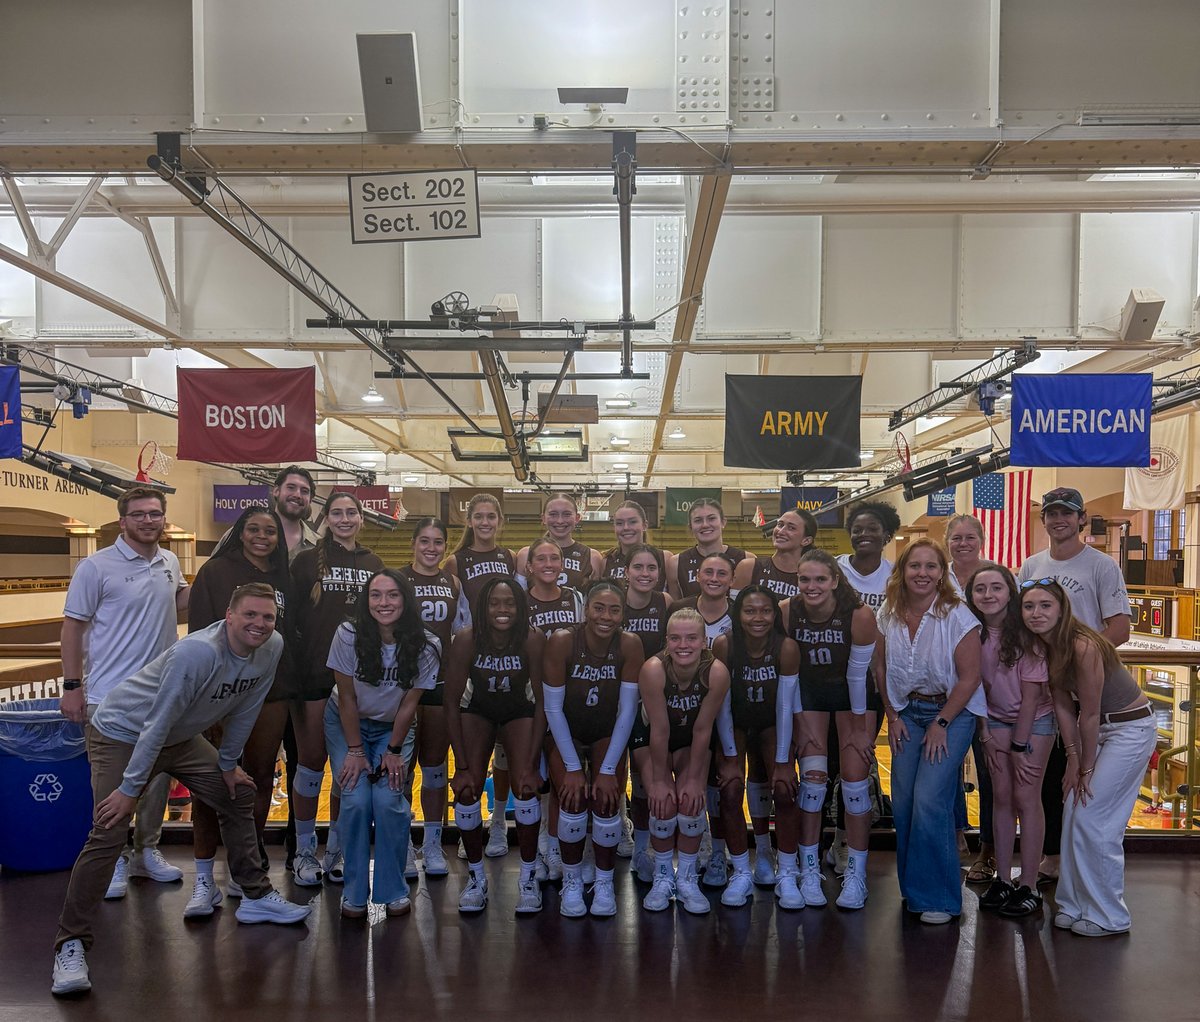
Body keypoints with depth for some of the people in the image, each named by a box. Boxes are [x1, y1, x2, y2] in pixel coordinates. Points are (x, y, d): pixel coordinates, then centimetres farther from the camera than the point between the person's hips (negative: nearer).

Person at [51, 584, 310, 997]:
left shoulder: (272, 648, -14)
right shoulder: (196, 653, -35)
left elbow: (244, 710, 1)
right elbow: (157, 724, -30)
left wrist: (228, 763, 9)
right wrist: (129, 788, -25)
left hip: (180, 738, 8)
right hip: (122, 734, -8)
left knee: (239, 795, 10)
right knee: (108, 835, -17)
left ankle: (256, 897, 24)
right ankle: (71, 946, -6)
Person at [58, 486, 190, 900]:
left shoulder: (169, 562, 6)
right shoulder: (96, 567, -10)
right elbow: (72, 626, -8)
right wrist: (72, 687, -11)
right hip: (111, 696, -5)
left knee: (158, 776, 14)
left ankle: (147, 850, 30)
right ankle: (114, 860, 18)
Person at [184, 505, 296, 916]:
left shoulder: (282, 579, 12)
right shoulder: (216, 571, -2)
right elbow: (200, 634, -6)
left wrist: (288, 687, 11)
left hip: (271, 695, 5)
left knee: (260, 780, 10)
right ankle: (204, 881, 9)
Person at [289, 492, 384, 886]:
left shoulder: (373, 564, 10)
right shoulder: (307, 560, 0)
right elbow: (290, 617, -2)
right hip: (313, 675, -3)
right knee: (311, 761, 3)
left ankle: (336, 850, 20)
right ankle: (304, 851, 17)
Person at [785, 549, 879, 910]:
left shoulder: (859, 614, -28)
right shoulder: (787, 612, -22)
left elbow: (857, 675, -19)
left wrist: (858, 728, -10)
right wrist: (798, 723, -7)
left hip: (852, 694, -1)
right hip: (809, 692, 1)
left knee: (855, 779, -5)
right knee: (813, 778, -6)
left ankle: (856, 874, 8)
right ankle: (809, 870, 6)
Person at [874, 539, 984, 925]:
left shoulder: (957, 616, -16)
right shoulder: (889, 614, -3)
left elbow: (970, 677, -13)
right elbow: (880, 666, 9)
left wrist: (941, 724, -12)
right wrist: (892, 716, 5)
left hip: (952, 712, -4)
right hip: (907, 711, 5)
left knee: (929, 801, -13)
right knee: (902, 801, 3)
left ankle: (938, 897, 3)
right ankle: (911, 887, 23)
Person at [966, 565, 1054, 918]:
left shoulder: (1025, 632, -21)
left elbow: (1031, 693, -18)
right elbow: (980, 684, 2)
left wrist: (1020, 746, -15)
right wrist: (986, 733, 0)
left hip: (1035, 720, -4)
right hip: (997, 719, 4)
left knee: (1026, 797, -4)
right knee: (1001, 796, 5)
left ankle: (1028, 887, 4)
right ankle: (1002, 880, 13)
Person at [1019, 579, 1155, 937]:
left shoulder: (1083, 646, -28)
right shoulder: (1042, 648, -4)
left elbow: (1090, 713, -21)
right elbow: (1063, 706, 1)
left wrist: (1086, 768, -12)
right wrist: (1073, 759, -3)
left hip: (1131, 727, -8)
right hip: (1098, 728, 8)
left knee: (1092, 819, -7)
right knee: (1073, 810, 7)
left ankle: (1109, 917, 8)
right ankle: (1075, 905, 20)